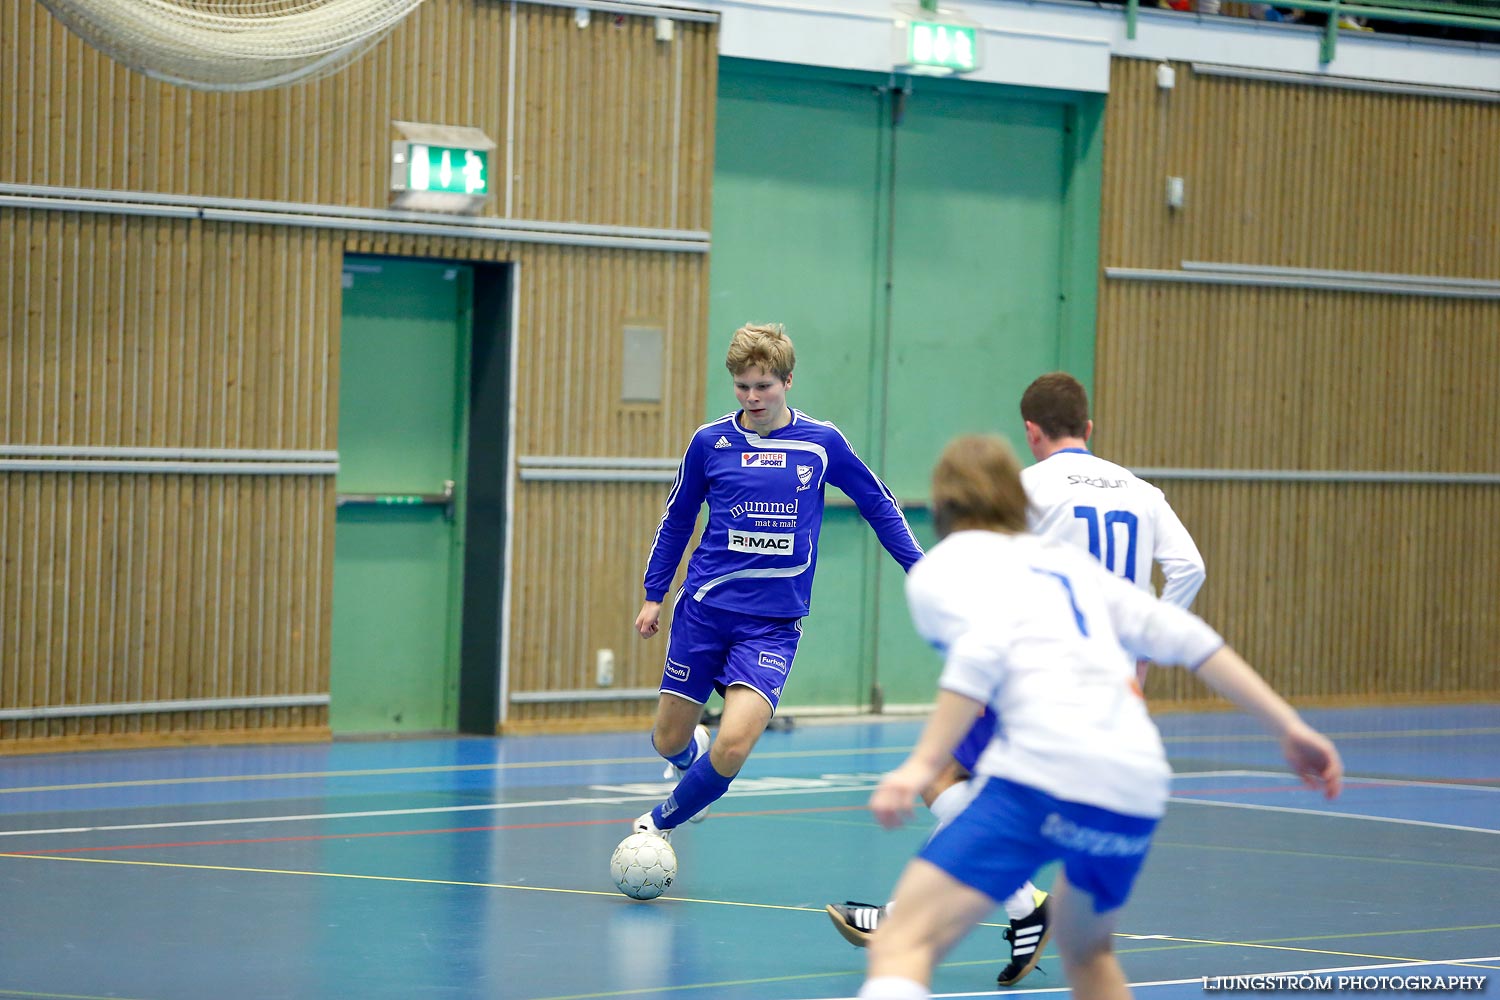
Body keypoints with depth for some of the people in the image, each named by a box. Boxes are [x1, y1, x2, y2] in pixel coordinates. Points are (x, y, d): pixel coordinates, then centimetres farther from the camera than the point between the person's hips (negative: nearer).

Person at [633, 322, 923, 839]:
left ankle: (662, 821, 7)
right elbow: (676, 519, 14)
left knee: (734, 744, -18)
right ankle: (694, 754, 44)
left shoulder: (822, 442, -2)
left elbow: (879, 505, 11)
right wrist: (654, 594, 14)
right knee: (670, 741, 6)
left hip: (774, 622, -2)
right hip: (704, 608, 2)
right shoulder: (709, 442, 0)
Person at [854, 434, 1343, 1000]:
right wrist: (1290, 728, 19)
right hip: (1139, 787, 6)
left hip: (1044, 773, -6)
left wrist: (921, 766, -16)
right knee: (1085, 947, 33)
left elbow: (983, 649, -9)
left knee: (901, 947, -15)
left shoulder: (940, 568, 13)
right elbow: (1185, 637, 19)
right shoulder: (1069, 564, 29)